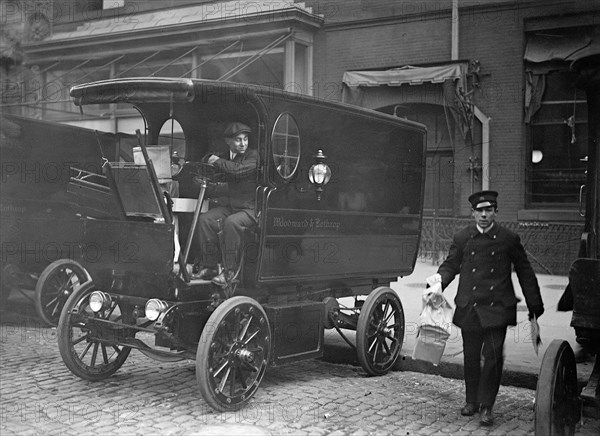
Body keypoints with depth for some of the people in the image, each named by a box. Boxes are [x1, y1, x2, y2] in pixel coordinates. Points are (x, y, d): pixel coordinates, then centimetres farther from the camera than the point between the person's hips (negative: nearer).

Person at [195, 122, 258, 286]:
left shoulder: (253, 155, -5)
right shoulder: (224, 156, 15)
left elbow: (239, 169, -22)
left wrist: (218, 161, -11)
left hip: (250, 207, -6)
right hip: (229, 205, 6)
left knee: (232, 222, -34)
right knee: (205, 219, -17)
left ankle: (229, 271, -25)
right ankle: (209, 266, -12)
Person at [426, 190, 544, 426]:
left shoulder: (509, 239, 0)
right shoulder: (462, 238, 4)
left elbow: (525, 272, 7)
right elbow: (450, 265, 10)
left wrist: (534, 305, 8)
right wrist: (438, 281, -12)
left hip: (497, 309, -2)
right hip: (469, 308, 2)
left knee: (493, 356, -7)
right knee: (471, 356, 12)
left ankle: (486, 406, 6)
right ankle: (472, 400, 29)